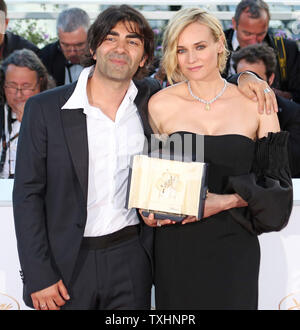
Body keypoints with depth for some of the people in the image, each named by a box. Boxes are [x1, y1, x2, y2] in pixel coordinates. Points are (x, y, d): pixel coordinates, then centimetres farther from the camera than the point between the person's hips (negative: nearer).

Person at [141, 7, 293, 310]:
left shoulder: (256, 104, -1)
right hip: (176, 243, 0)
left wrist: (226, 201, -14)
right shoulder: (160, 104, 0)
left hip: (234, 245, 0)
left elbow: (275, 179, 0)